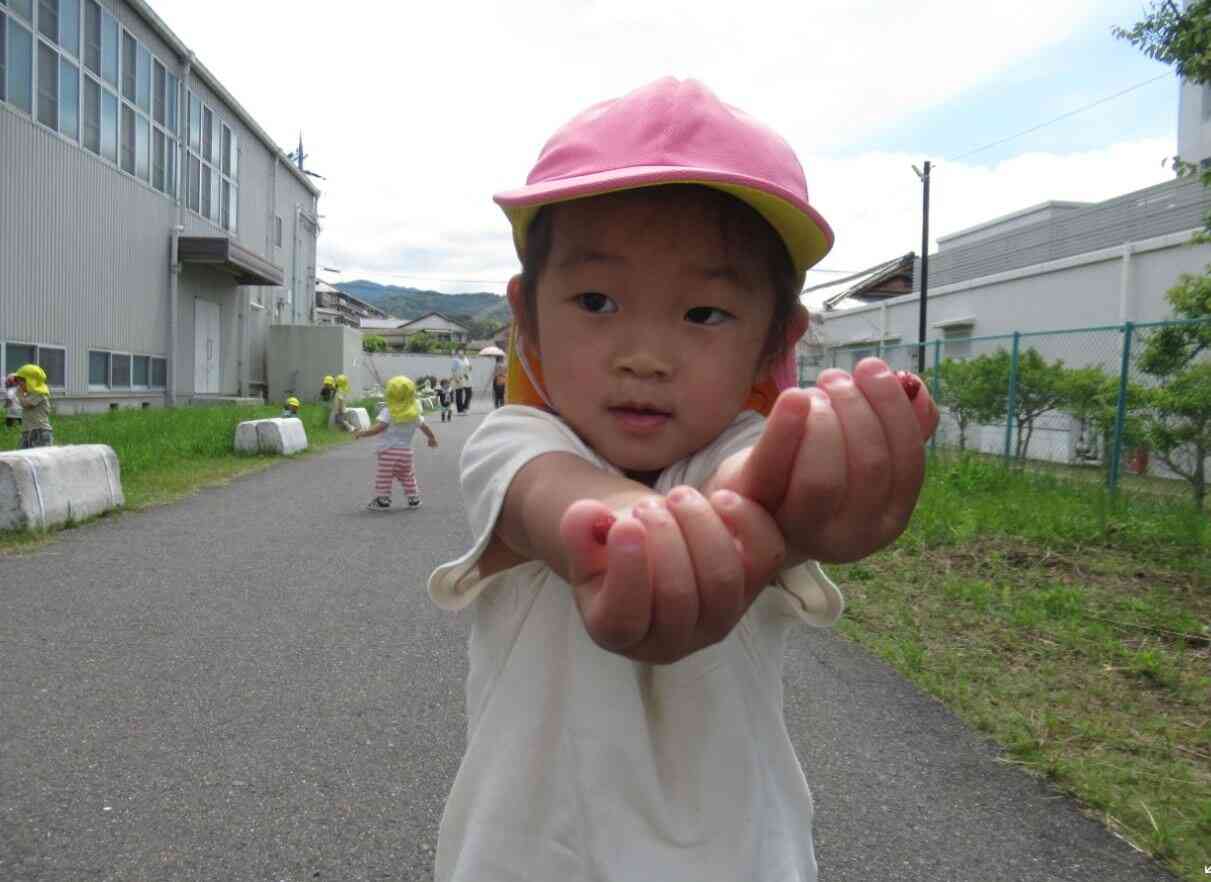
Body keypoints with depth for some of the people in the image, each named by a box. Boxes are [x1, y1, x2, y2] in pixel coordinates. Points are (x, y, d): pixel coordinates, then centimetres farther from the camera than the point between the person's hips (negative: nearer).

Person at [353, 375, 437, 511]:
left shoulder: (388, 411, -9)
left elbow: (378, 427, -20)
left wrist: (362, 433, -17)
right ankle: (414, 499, 24)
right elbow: (424, 427, 18)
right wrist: (432, 438, 34)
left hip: (389, 450, -5)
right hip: (406, 450, 5)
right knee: (408, 476, 20)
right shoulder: (414, 413, 7)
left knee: (384, 477, 1)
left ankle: (382, 501, -1)